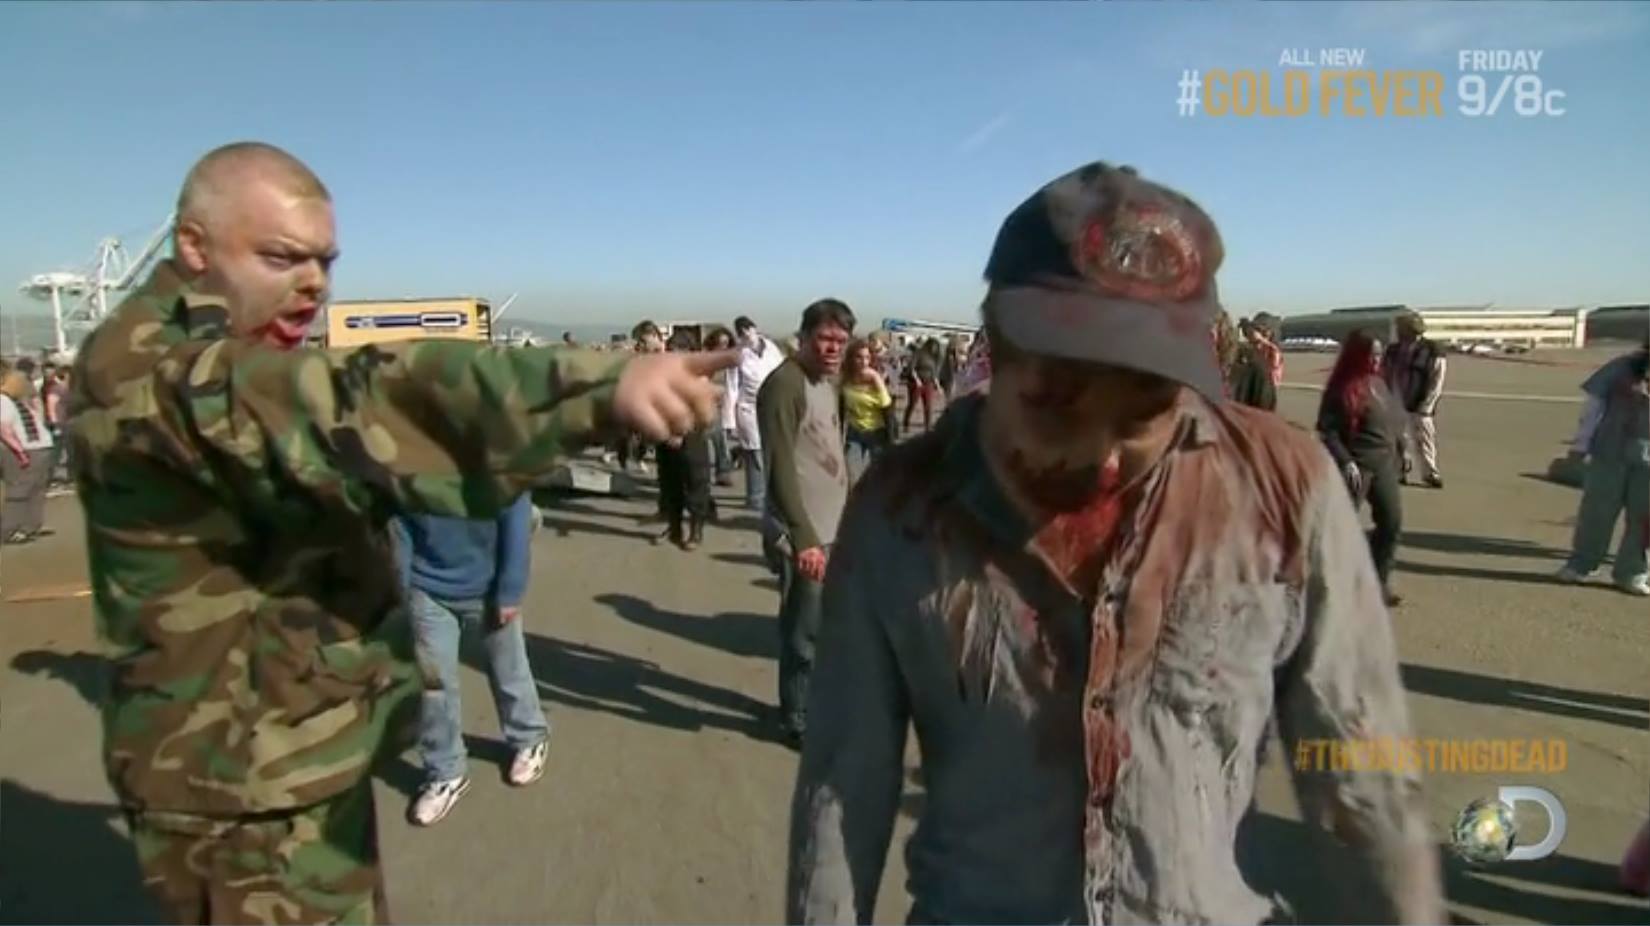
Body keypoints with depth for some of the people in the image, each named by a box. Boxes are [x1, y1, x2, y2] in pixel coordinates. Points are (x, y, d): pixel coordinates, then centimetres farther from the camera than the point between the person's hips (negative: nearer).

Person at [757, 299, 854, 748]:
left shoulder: (828, 383, 13)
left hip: (833, 528, 9)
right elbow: (780, 467, -22)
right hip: (805, 534, -8)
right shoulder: (785, 383, -15)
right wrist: (803, 537, -28)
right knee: (805, 631, 3)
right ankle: (797, 719, 21)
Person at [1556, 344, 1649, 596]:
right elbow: (1595, 405, 2)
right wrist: (1582, 444, -1)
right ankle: (1579, 565, 17)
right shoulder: (1622, 367, -1)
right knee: (1597, 509, 7)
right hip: (1611, 452, 0)